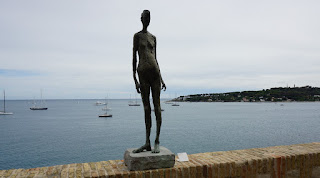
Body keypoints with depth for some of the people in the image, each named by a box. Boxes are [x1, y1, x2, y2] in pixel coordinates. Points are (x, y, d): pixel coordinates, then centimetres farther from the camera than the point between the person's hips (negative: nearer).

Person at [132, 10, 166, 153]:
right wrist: (135, 80, -7)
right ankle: (147, 143, 8)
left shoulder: (153, 38, 19)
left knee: (157, 106, -3)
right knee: (146, 108, 0)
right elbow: (134, 58, 2)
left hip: (155, 72, 2)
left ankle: (157, 141, 2)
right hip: (143, 74, -2)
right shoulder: (137, 36, 8)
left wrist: (161, 78, 13)